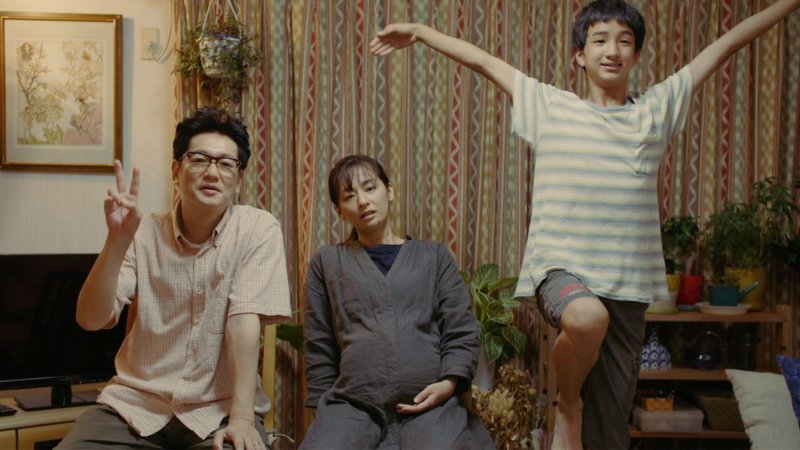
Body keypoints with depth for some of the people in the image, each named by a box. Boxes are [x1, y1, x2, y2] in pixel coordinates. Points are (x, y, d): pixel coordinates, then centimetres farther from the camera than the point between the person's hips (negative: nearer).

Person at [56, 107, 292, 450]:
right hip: (137, 403, 2)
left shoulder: (259, 229, -5)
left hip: (221, 408, -2)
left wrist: (241, 418, -20)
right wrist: (118, 241, -19)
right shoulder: (143, 233, 1)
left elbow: (245, 320, -14)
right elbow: (90, 319, -6)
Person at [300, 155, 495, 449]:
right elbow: (319, 349, 15)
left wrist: (449, 383, -6)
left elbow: (461, 333, 9)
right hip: (353, 403, 0)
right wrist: (327, 410, 10)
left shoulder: (434, 255, 14)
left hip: (430, 403, 0)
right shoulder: (327, 262, 14)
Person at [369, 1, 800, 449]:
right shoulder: (551, 107, 8)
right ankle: (567, 404, -6)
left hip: (628, 283, 2)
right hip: (561, 268, -2)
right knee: (587, 316, -37)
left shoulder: (656, 108, 11)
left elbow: (728, 43, 13)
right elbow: (482, 60, 12)